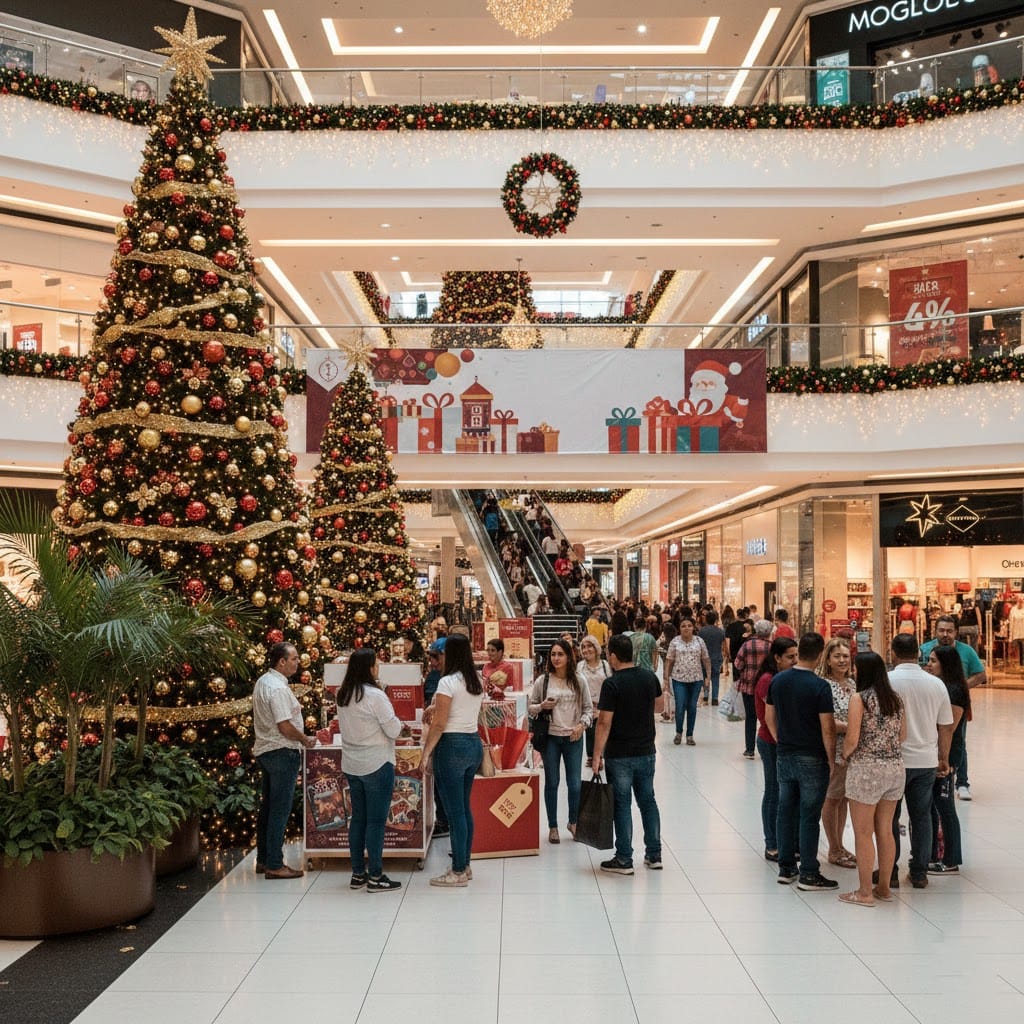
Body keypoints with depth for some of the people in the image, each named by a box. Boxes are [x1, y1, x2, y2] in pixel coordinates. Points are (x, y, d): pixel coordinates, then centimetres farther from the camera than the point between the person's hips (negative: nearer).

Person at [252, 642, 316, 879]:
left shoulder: (263, 681, 12)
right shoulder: (278, 688, -20)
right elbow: (285, 727, -23)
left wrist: (294, 708, 15)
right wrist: (306, 740, -9)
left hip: (265, 750, 10)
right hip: (282, 752, -10)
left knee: (268, 806, 16)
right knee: (280, 810, -5)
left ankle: (263, 860, 24)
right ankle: (274, 865, -1)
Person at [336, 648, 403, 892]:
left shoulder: (343, 696, 4)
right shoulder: (375, 696, -17)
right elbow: (393, 730, -15)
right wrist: (393, 718, 6)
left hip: (351, 765, 7)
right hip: (377, 764, -7)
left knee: (358, 818, 13)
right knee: (376, 820, 0)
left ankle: (358, 874, 19)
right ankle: (375, 877, 3)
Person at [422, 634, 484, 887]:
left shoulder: (448, 682, -13)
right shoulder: (477, 683, 10)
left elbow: (439, 724, -15)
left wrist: (426, 752, -10)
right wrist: (438, 707, 25)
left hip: (452, 745, -8)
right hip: (474, 743, 8)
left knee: (455, 811, -2)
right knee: (464, 808, 15)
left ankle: (458, 872, 3)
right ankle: (465, 865, 23)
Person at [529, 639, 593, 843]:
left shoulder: (579, 681, 0)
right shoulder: (542, 681, -2)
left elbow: (588, 708, 5)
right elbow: (531, 707, 5)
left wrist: (582, 725, -11)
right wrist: (542, 706, -15)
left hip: (573, 738, 1)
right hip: (550, 737, 0)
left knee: (575, 784, 2)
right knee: (552, 783, 8)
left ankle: (573, 822, 26)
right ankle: (552, 827, 21)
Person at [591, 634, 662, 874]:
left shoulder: (612, 684, -17)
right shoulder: (650, 678, 2)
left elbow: (604, 723, -18)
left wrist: (597, 755, -13)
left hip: (620, 755, -5)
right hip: (646, 752, 5)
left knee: (622, 805, 2)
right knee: (648, 801, 15)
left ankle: (624, 860, 8)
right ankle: (654, 855, 20)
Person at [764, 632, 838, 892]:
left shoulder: (778, 681, 1)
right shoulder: (819, 686, -16)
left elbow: (769, 717, 9)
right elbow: (827, 728, -16)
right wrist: (832, 760, -6)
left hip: (785, 756, 5)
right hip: (812, 759, -5)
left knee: (786, 811, 12)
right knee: (809, 816, 1)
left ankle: (786, 868, 20)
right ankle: (808, 874, 6)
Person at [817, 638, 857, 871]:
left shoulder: (853, 684, 9)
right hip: (834, 750, -7)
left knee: (843, 797, 14)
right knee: (832, 799, 3)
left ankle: (839, 846, 25)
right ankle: (834, 851, 14)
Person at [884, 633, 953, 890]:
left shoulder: (886, 681, -12)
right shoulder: (937, 684, 0)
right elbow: (946, 726, 6)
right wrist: (944, 758, 17)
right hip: (926, 761, 3)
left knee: (890, 818, 8)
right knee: (922, 816, 13)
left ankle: (890, 872, 12)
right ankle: (919, 873, 18)